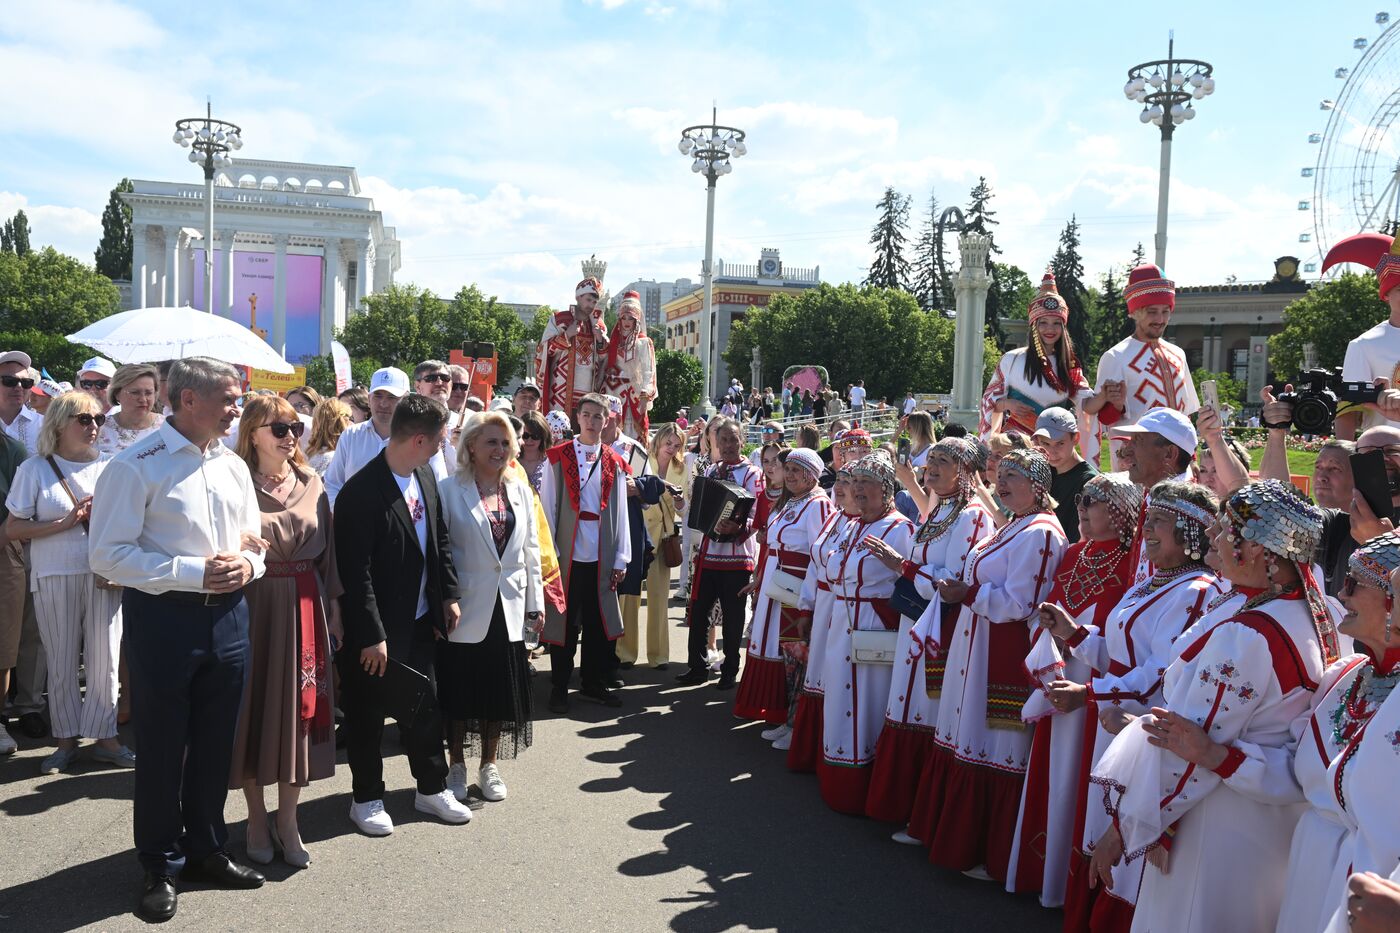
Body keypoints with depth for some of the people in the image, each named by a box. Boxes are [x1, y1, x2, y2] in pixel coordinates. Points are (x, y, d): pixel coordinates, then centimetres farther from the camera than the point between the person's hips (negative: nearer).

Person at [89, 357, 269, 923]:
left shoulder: (234, 466, 10)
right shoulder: (137, 466, -11)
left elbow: (255, 539, 18)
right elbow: (107, 555, -15)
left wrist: (247, 564, -6)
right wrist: (195, 573, -20)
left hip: (228, 616, 6)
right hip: (163, 618, -6)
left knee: (215, 744, 16)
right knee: (161, 747, 7)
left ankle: (206, 849, 34)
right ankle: (161, 866, 25)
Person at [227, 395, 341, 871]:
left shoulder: (311, 482, 7)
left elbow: (327, 547, 9)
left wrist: (333, 608, 8)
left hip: (305, 606, 4)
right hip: (254, 604, -3)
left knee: (300, 706, 7)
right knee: (256, 705, 6)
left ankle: (287, 820, 21)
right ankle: (257, 819, 23)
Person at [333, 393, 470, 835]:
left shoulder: (425, 476, 2)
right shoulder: (362, 491, -23)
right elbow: (356, 573, -22)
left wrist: (449, 595, 8)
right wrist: (371, 636, -21)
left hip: (421, 621, 7)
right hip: (377, 631, -7)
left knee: (425, 708, 18)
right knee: (368, 716, 11)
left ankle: (431, 788, 33)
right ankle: (366, 798, 27)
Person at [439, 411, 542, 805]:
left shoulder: (521, 491, 8)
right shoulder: (451, 490, -6)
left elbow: (531, 551, 11)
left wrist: (536, 603, 9)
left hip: (508, 607, 4)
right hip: (466, 607, -4)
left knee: (500, 689, 10)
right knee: (459, 688, 6)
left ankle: (489, 766, 27)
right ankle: (457, 766, 24)